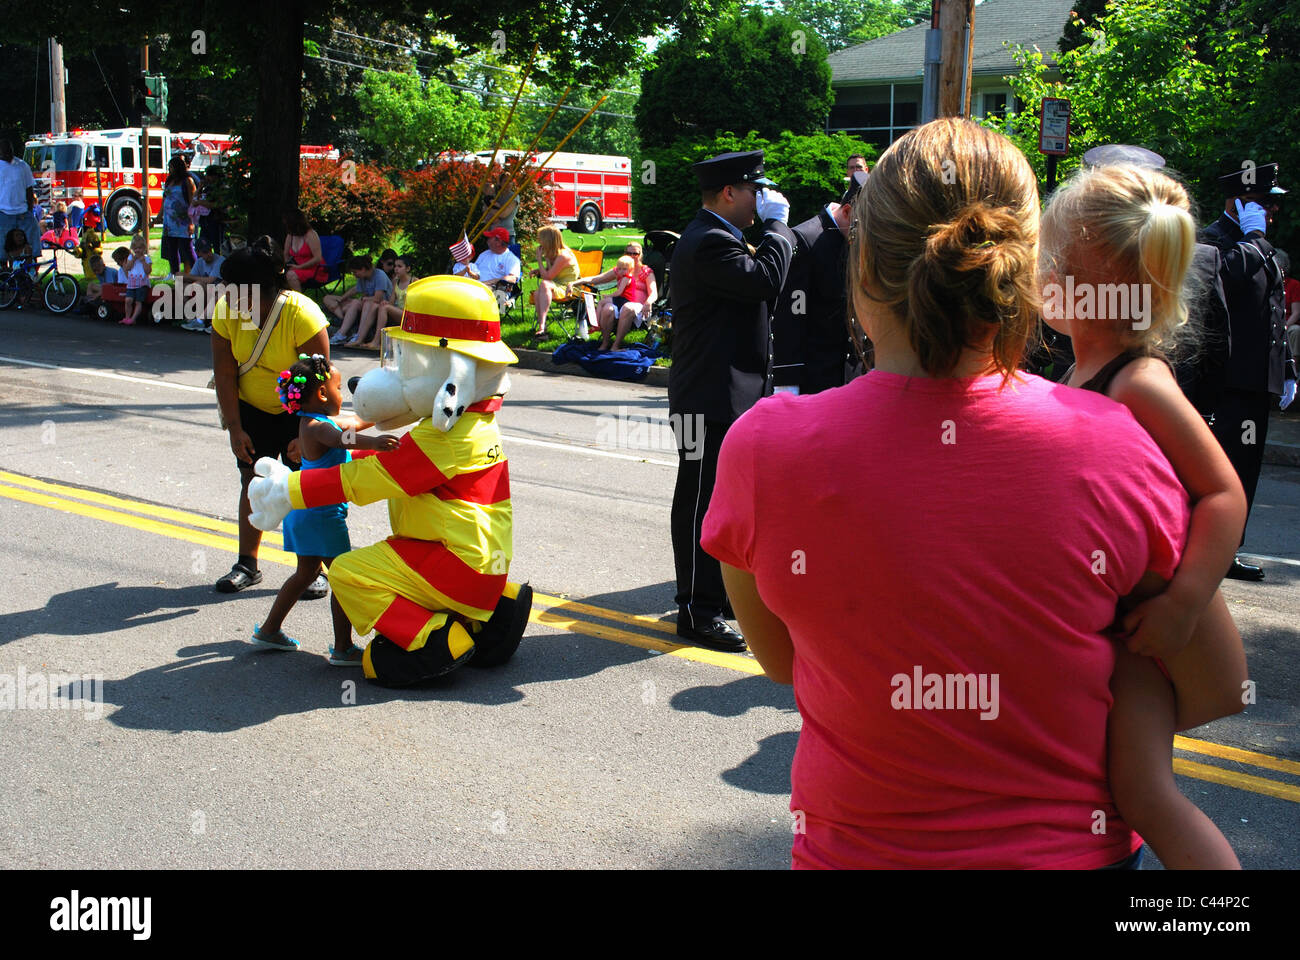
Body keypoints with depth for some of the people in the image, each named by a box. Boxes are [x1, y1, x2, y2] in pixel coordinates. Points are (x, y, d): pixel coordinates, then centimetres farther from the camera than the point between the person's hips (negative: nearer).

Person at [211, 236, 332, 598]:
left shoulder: (303, 315, -30)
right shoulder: (226, 311, -17)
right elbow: (224, 374, -11)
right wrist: (235, 429, -13)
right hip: (252, 408, 4)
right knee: (252, 479, 3)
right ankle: (247, 564, 12)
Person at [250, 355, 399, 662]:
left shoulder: (318, 422, 12)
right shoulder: (316, 427, -20)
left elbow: (356, 422, 28)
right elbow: (343, 438, -43)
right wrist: (374, 442, -58)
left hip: (305, 513, 11)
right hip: (323, 515, -11)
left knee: (306, 572, 24)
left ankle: (268, 630, 33)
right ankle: (343, 648, 0)